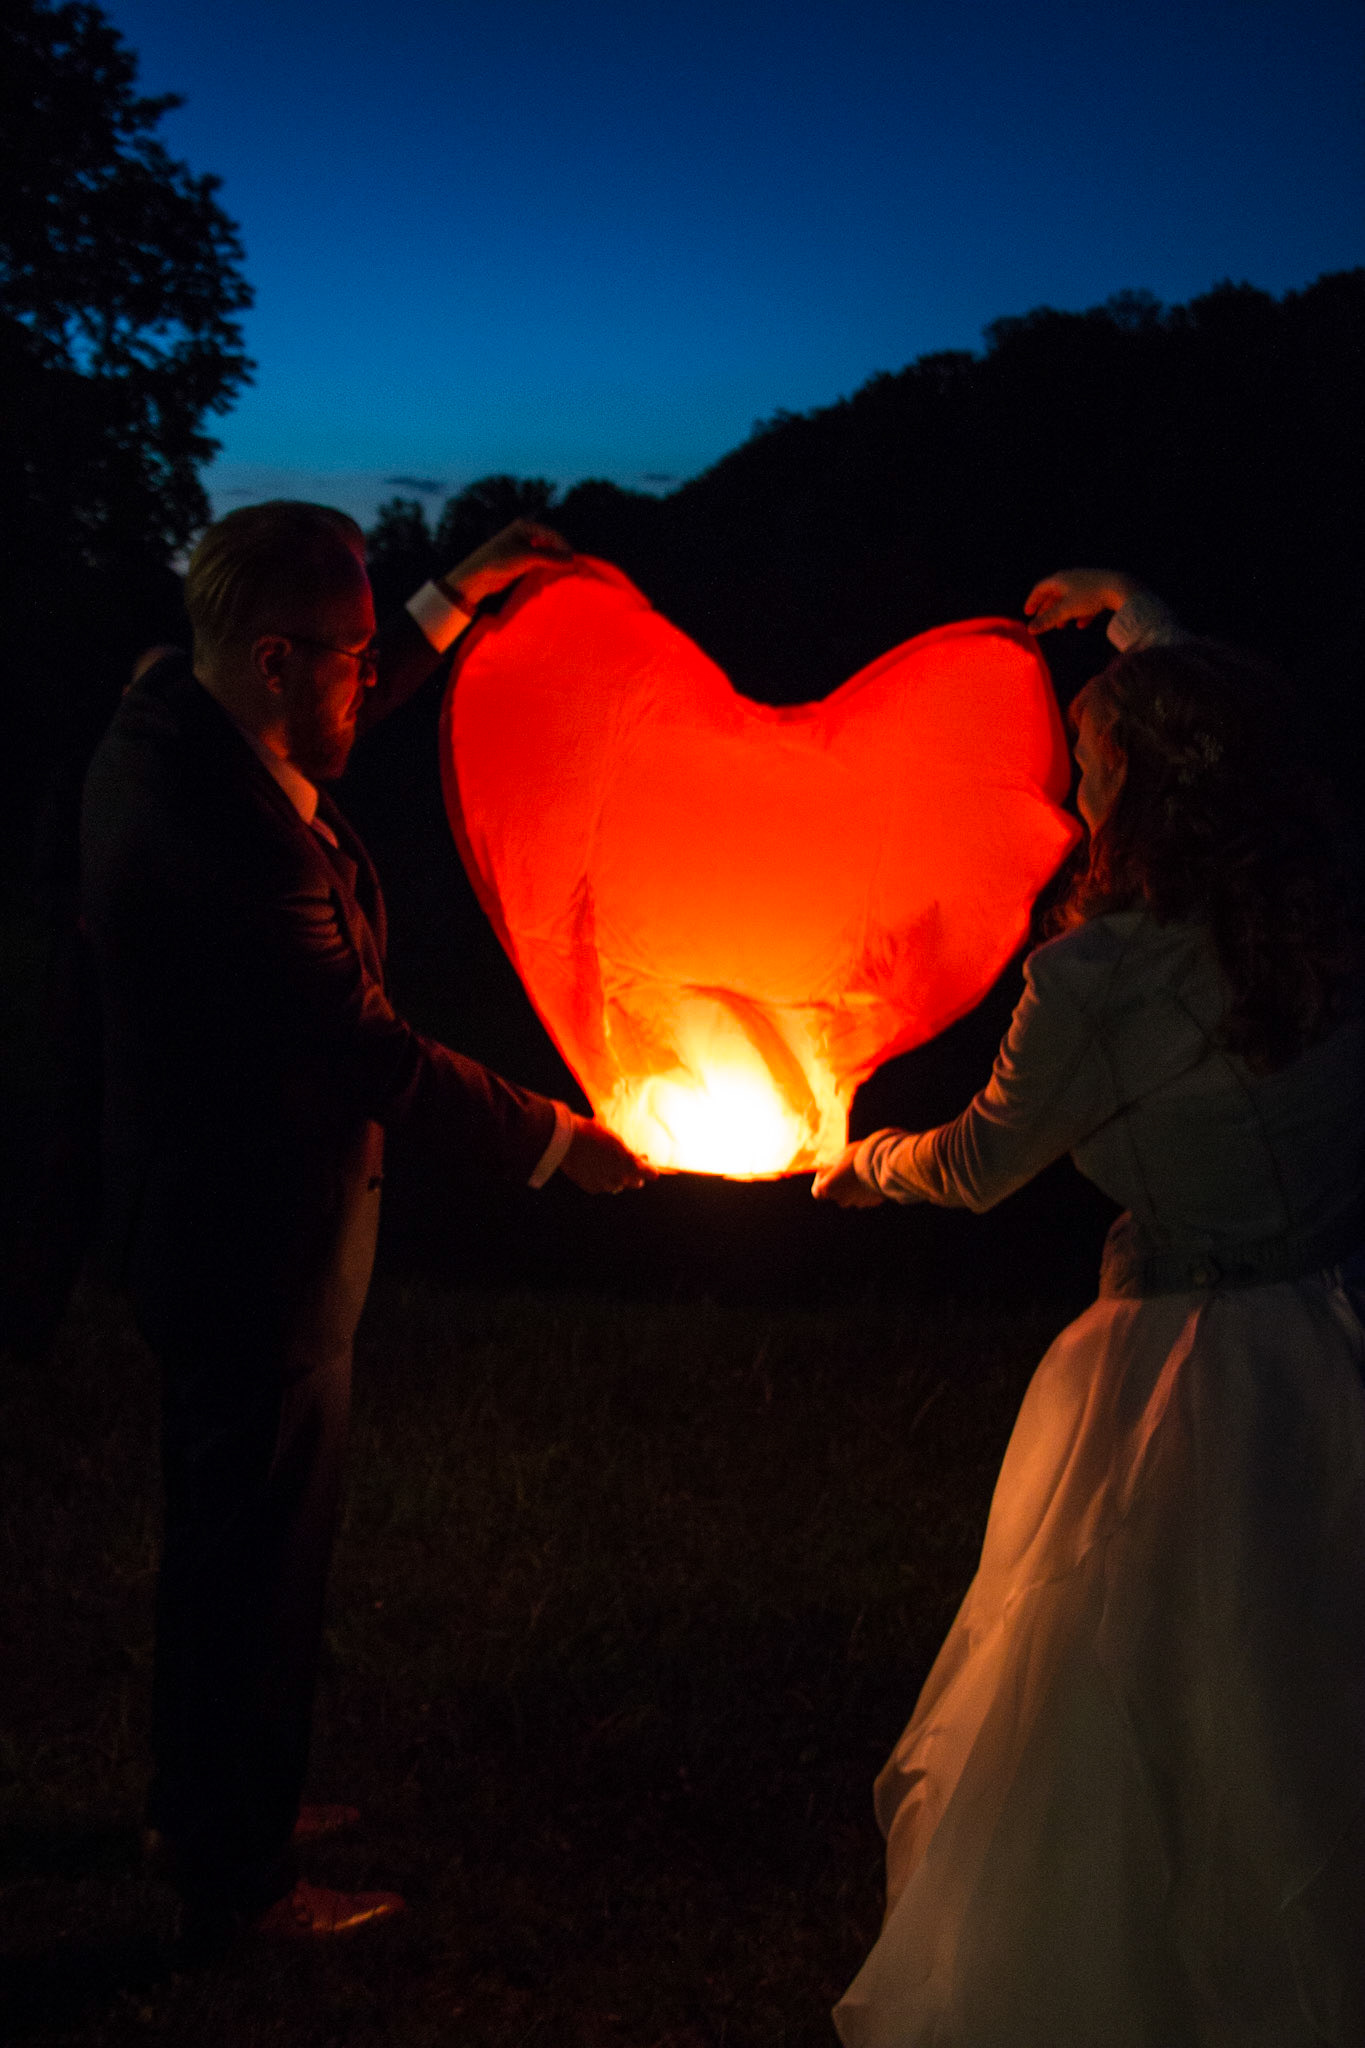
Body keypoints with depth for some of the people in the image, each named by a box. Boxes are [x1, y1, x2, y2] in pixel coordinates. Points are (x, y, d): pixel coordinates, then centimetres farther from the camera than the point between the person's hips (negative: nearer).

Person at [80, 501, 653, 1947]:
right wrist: (558, 1145, -12)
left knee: (221, 1536, 25)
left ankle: (199, 1803, 44)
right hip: (260, 1255, -10)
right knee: (260, 1562, 8)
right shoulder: (233, 837, -32)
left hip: (193, 1218, 10)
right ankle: (239, 1881, 26)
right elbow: (371, 1054, -25)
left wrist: (457, 601, 21)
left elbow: (329, 727, 19)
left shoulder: (158, 728, -3)